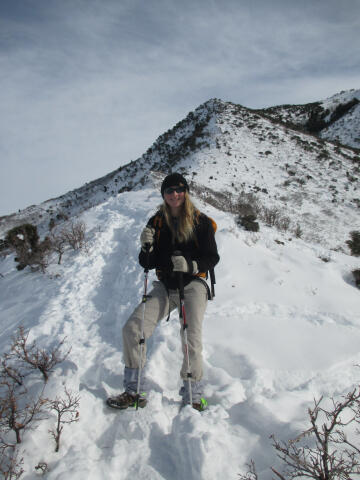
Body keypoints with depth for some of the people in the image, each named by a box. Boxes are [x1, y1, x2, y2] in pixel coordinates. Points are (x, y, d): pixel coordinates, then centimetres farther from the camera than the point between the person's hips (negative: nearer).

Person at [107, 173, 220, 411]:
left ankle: (193, 397, 9)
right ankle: (135, 392, 2)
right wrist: (147, 247, -12)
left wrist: (190, 265, -20)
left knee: (191, 342, -14)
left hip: (193, 284, -3)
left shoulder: (201, 221, 0)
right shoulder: (157, 222, 9)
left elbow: (212, 257, -1)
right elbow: (148, 264, 9)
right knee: (132, 329, -12)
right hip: (164, 287, 3)